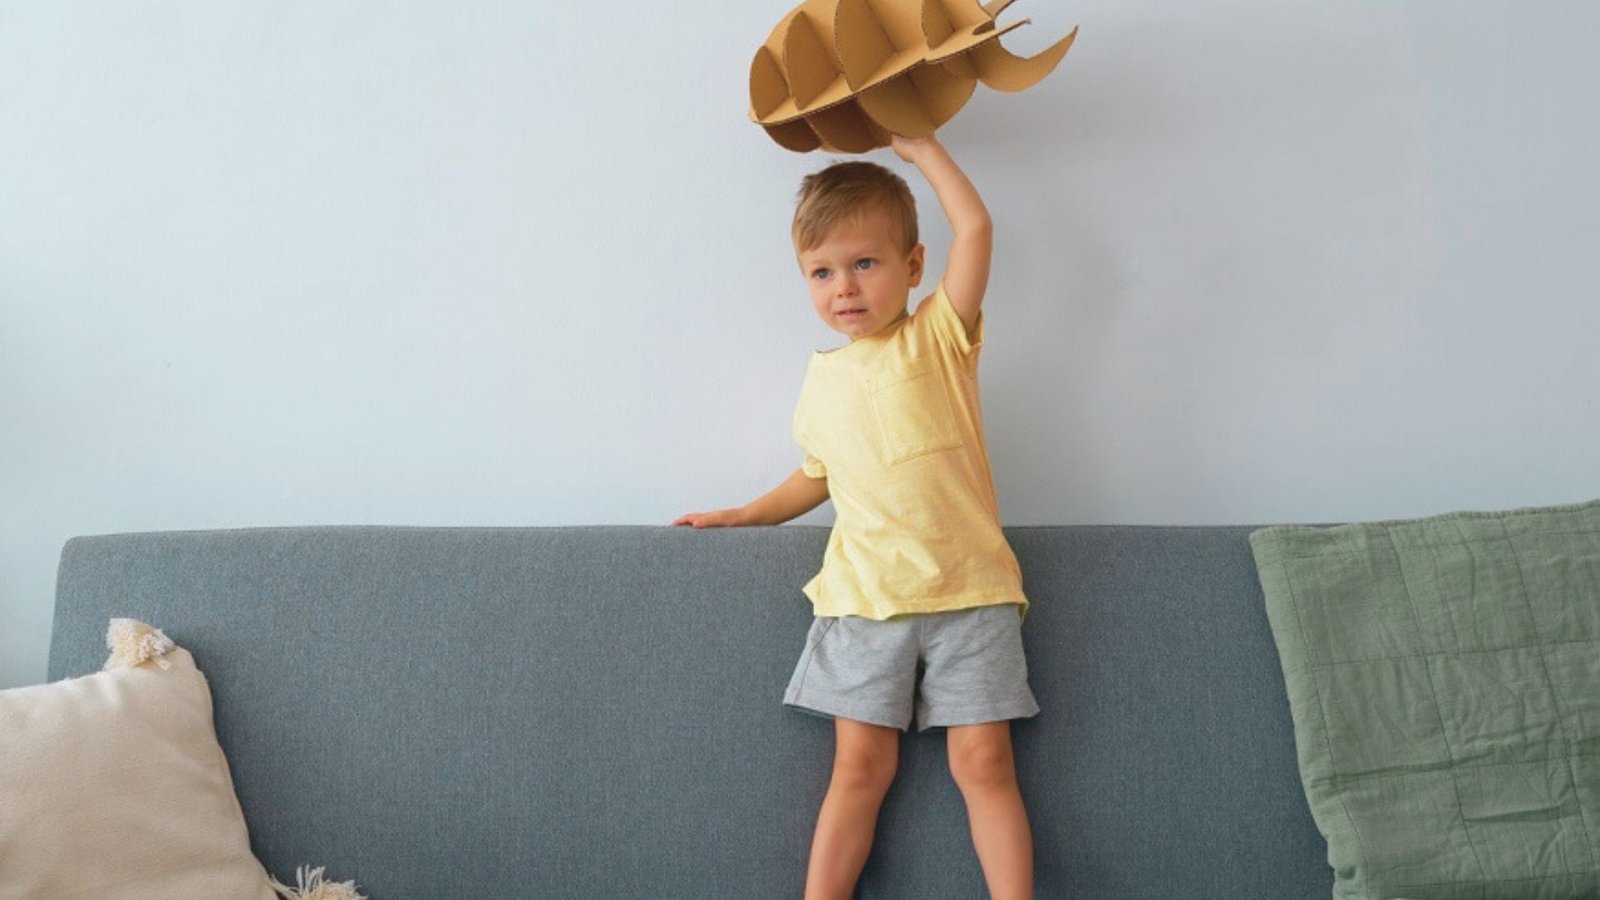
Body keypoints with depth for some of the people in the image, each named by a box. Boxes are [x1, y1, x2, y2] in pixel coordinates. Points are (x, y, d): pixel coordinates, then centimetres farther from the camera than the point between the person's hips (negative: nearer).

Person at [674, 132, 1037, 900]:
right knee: (861, 765, 1)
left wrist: (919, 146, -4)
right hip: (864, 603, 3)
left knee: (984, 762, -4)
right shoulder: (823, 381, 12)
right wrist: (746, 514, 25)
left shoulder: (938, 336, 1)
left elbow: (975, 227, -12)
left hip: (968, 592, -3)